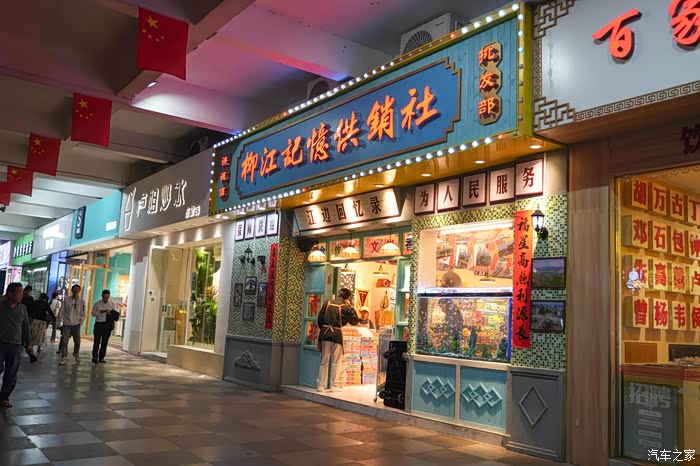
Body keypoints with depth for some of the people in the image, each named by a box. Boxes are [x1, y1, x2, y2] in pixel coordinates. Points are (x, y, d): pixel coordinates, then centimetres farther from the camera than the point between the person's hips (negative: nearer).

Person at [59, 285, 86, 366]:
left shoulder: (82, 301, -2)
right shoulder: (67, 300, -2)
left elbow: (83, 314, 3)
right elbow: (63, 311, 3)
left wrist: (80, 322, -3)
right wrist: (62, 321, -1)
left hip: (76, 324, 1)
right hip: (67, 324, -1)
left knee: (77, 341, 9)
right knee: (64, 341, -4)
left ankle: (76, 354, 32)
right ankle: (64, 358, 2)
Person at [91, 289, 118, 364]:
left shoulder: (112, 304, 8)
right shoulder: (97, 304, 3)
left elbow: (115, 313, 11)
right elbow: (93, 313, -3)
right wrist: (101, 311, -18)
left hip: (107, 325, 2)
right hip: (99, 324, -2)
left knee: (105, 342, 5)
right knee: (97, 341, -5)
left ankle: (101, 357, 13)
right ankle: (95, 357, 0)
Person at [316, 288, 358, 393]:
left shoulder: (327, 303, 4)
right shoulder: (345, 307, -8)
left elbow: (320, 319, 7)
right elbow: (354, 321, -2)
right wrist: (350, 307, 2)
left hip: (325, 334, 4)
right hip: (337, 336, -4)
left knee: (324, 361, 11)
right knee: (336, 362, 6)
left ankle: (320, 385, 13)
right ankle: (334, 386, 8)